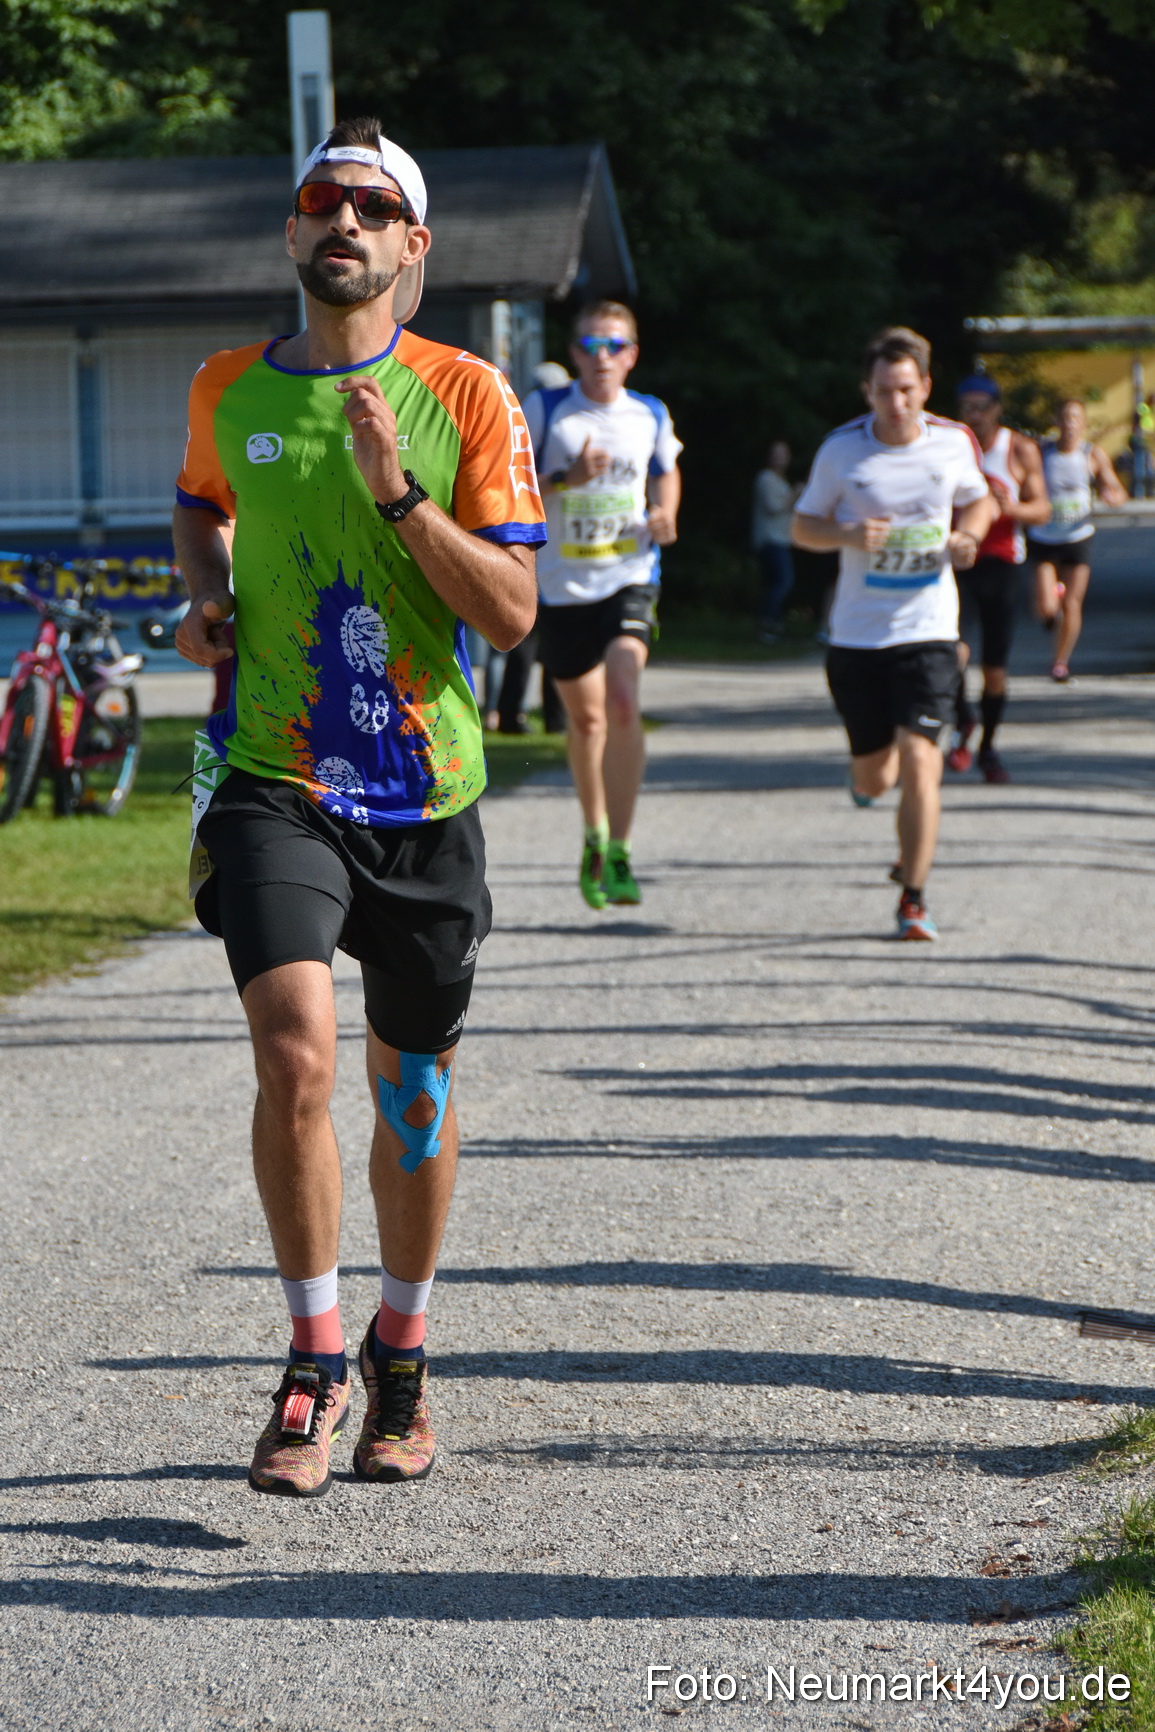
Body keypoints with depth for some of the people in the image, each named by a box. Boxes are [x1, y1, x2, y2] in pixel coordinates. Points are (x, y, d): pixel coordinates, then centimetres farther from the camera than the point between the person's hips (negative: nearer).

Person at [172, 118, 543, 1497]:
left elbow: (512, 611, -7)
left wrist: (397, 492, -19)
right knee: (295, 1056, -19)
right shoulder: (227, 389, 5)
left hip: (423, 794, 0)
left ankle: (401, 1353, 32)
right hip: (272, 780, 0)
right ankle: (314, 1361, -5)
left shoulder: (466, 394, -2)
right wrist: (207, 593, 7)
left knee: (412, 1092, 11)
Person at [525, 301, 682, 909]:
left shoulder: (651, 416, 4)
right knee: (585, 717, 10)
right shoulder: (544, 410, -3)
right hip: (561, 583, 0)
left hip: (630, 579, 0)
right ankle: (594, 836, 35)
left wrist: (663, 513, 3)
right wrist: (567, 479, -20)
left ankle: (618, 855, -18)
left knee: (623, 702, -20)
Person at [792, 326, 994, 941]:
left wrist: (967, 536, -4)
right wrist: (848, 534, -17)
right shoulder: (841, 450, -5)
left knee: (919, 759, -16)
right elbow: (803, 526, 4)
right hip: (856, 636, 1)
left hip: (928, 631, -1)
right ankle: (866, 769, 49)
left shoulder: (954, 443, -1)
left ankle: (914, 898, -7)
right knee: (873, 780, 9)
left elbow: (977, 500, 18)